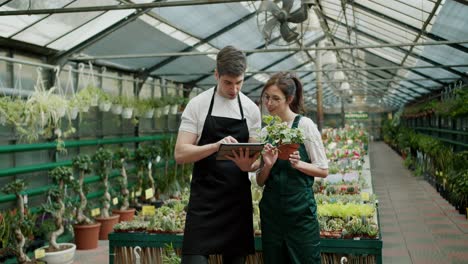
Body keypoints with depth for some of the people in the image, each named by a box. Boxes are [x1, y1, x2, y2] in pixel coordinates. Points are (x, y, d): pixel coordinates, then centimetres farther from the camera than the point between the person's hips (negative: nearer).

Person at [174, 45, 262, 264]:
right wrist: (216, 146, -25)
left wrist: (248, 165, -16)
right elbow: (180, 154, -9)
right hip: (204, 198, -3)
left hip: (238, 198, 4)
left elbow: (256, 159, 9)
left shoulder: (251, 109, 6)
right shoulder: (198, 105, -3)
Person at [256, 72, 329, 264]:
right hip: (271, 211, 5)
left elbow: (323, 171, -5)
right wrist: (267, 165, -11)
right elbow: (260, 181, 9)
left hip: (300, 210, -4)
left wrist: (298, 164, -21)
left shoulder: (304, 125, -6)